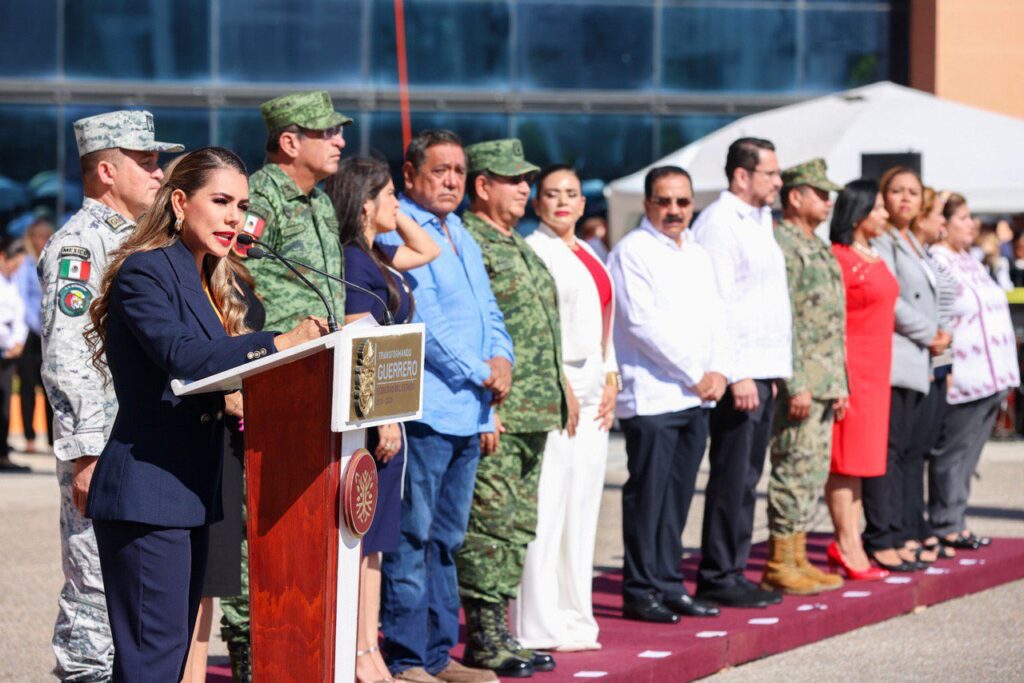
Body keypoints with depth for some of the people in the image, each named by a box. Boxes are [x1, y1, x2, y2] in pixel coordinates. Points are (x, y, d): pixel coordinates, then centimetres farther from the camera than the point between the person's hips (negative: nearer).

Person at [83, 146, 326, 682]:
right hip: (147, 492, -9)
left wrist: (225, 397, -1)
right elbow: (178, 355, -25)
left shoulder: (210, 285, 18)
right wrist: (278, 343, -27)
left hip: (190, 491, 9)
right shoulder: (146, 271, -10)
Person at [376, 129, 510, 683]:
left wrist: (501, 357, 0)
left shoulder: (460, 237, 20)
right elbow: (421, 319, -16)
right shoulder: (400, 232, -9)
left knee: (446, 540, 13)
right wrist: (481, 374, -12)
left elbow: (488, 311, 21)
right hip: (424, 407, -9)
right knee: (412, 539, -6)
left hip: (468, 412, 9)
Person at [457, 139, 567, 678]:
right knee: (489, 523, -8)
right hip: (494, 414, -10)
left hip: (535, 413, 10)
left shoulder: (517, 245, 20)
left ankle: (500, 631, 16)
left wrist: (561, 389, 23)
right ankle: (484, 638, -4)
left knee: (519, 526, 11)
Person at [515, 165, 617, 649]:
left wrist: (610, 379, 11)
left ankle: (573, 618, 14)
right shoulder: (534, 250, -6)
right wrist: (556, 387, -16)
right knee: (546, 506, -9)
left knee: (582, 507, 9)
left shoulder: (587, 255, 19)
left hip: (592, 389, 8)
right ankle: (538, 627, -7)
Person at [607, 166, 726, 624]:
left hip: (696, 396, 7)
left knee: (677, 498, 9)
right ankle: (640, 591, -1)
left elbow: (715, 317, 17)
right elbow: (643, 323, -13)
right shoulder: (633, 252, -6)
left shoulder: (698, 256, 18)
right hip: (651, 394, -7)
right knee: (647, 496, -5)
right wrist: (695, 375, -11)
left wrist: (719, 371, -1)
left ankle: (669, 586, 15)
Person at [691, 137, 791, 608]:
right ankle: (717, 578, -2)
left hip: (761, 373, 9)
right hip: (738, 375, -9)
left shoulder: (758, 222, 18)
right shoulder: (718, 223, -11)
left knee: (745, 480, 11)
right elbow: (717, 303, -17)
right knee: (731, 478, -6)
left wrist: (774, 370, 18)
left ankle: (733, 573, 16)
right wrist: (737, 375, -21)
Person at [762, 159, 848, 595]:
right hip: (801, 383, -10)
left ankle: (797, 558, 17)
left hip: (823, 384, 10)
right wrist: (796, 384, -21)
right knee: (795, 470, -8)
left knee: (814, 472, 11)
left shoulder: (818, 248, 19)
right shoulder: (781, 245, -12)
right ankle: (779, 567, -4)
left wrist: (840, 383, 19)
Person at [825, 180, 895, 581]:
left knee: (860, 457, 10)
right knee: (845, 458, -5)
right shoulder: (838, 258, -12)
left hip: (876, 370, 9)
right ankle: (847, 546, -3)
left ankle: (850, 542, 15)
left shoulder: (874, 258, 16)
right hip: (850, 368, -9)